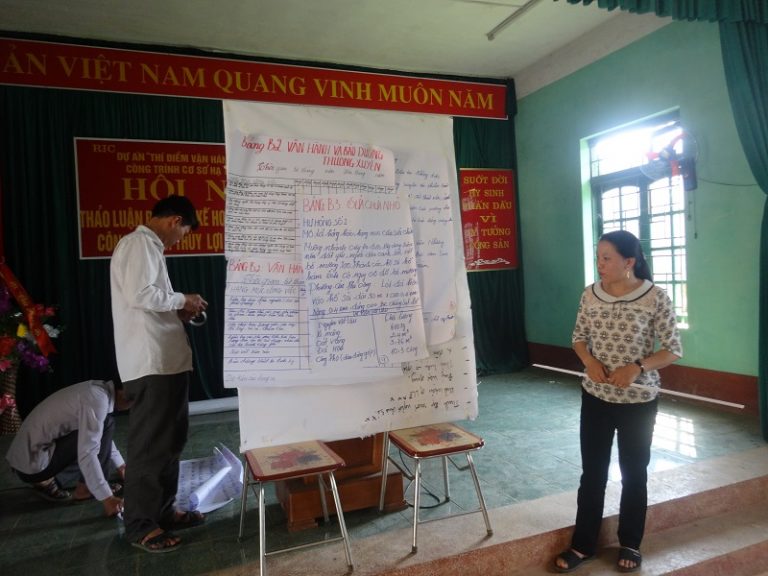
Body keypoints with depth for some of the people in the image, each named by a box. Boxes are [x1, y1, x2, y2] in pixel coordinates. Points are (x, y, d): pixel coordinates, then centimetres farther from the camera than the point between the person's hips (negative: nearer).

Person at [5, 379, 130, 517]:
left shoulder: (98, 389, 9)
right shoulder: (97, 398, -21)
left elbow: (102, 436, 26)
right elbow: (87, 454, -26)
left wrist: (120, 465, 31)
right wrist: (106, 497, -23)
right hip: (32, 463, -10)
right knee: (106, 424, -15)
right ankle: (86, 488, -4)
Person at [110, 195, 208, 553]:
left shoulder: (149, 246, 20)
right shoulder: (139, 243, -10)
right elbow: (139, 295, -22)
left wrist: (177, 312, 11)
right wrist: (181, 300, -10)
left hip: (167, 360, 10)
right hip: (150, 363, -10)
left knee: (169, 440, 16)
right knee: (149, 444, -1)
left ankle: (163, 510, 28)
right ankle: (140, 524, 11)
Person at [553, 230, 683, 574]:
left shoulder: (655, 298, -14)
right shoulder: (590, 294, -3)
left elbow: (673, 350, -8)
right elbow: (579, 336, 8)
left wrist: (637, 368, -22)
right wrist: (589, 361, -12)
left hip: (638, 401, -3)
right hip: (595, 397, 3)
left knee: (634, 473, 14)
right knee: (592, 472, 11)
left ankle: (630, 545, 34)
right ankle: (582, 545, 26)